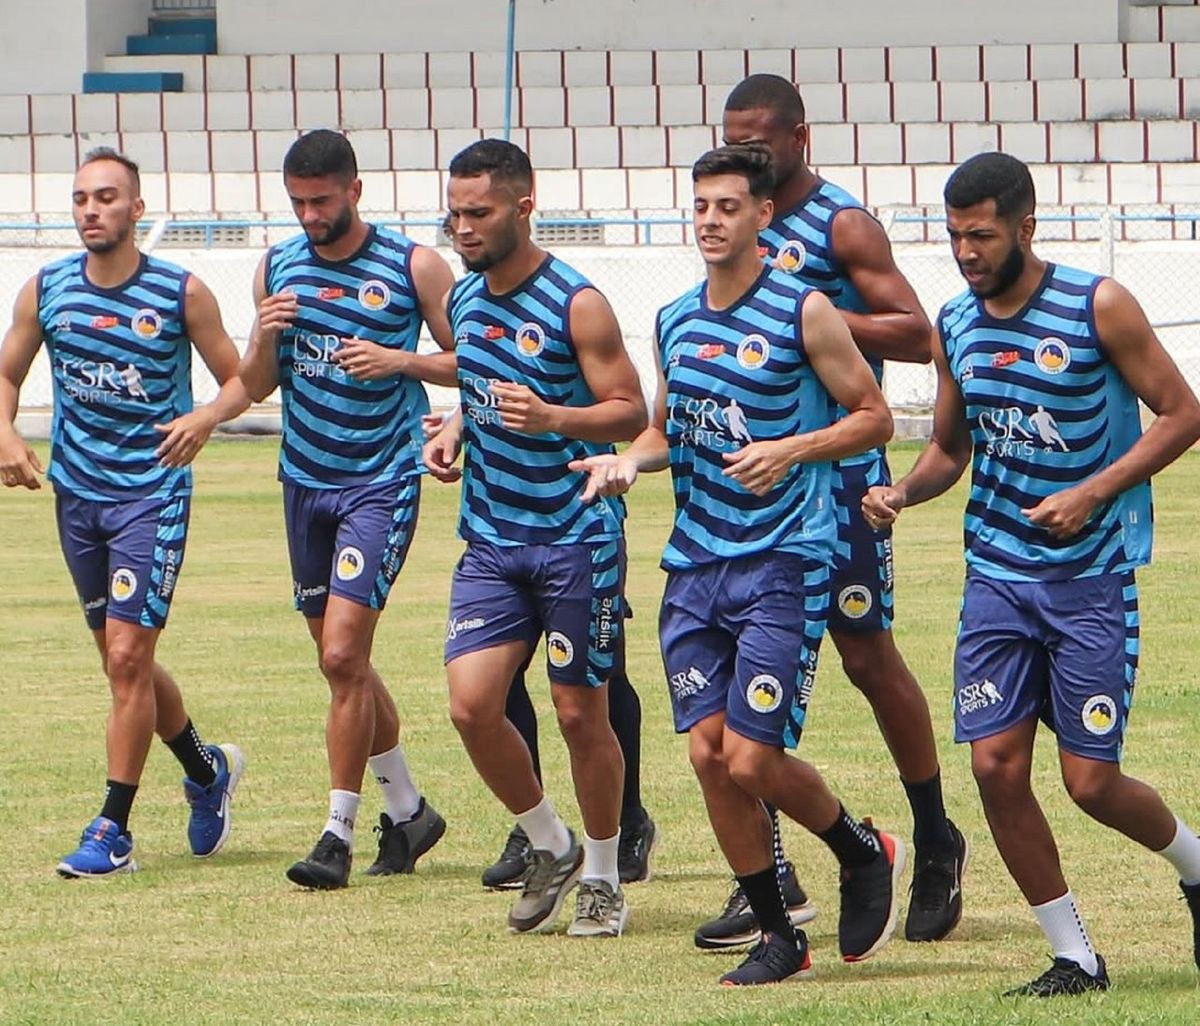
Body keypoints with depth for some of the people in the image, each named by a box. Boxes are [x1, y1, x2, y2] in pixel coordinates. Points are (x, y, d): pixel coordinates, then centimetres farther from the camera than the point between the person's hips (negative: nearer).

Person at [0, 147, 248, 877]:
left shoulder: (182, 293, -8)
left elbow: (239, 379, -1)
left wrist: (207, 417, -22)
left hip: (153, 495, -5)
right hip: (77, 492, 5)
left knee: (128, 656, -11)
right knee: (121, 657, 14)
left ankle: (113, 831, -5)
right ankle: (208, 770, 37)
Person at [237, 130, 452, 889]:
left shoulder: (414, 267, -6)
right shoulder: (279, 267, 7)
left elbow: (467, 362, -2)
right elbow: (256, 386, 11)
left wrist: (397, 359, -17)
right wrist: (265, 336, -9)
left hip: (383, 482, -6)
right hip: (306, 480, 6)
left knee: (343, 654, -14)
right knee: (342, 661, 11)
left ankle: (340, 831, -8)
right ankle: (408, 809, 27)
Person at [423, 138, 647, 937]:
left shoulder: (576, 305, -11)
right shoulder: (465, 300, 9)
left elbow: (631, 412, -12)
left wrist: (550, 417, -28)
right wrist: (454, 433, 4)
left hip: (576, 538, -5)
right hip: (493, 538, 6)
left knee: (581, 713, 1)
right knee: (471, 703, -7)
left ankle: (603, 879, 19)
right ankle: (552, 848, 15)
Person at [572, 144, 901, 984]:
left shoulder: (803, 313, -6)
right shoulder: (675, 321, 12)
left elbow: (874, 417, -4)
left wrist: (790, 450, -18)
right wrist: (629, 460, 2)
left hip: (783, 565, -6)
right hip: (695, 563, 6)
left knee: (752, 759, -11)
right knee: (708, 753, 1)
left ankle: (867, 854, 18)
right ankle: (779, 937, 14)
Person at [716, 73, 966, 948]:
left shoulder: (843, 227, -7)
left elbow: (915, 335, -12)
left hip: (838, 470, -6)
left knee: (867, 655, 1)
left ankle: (937, 842, 18)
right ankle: (768, 875, 4)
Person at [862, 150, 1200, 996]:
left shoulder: (1098, 308, -9)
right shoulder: (956, 327, 7)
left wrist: (1093, 495, -17)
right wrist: (903, 491, -3)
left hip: (1092, 577, -5)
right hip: (997, 576, 5)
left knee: (1092, 781, -5)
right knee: (996, 763, -6)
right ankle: (1075, 957, 7)